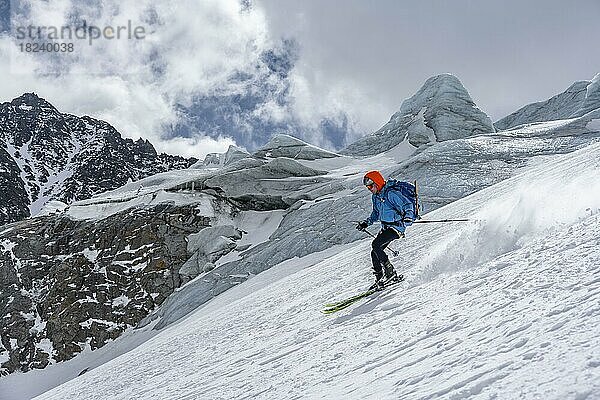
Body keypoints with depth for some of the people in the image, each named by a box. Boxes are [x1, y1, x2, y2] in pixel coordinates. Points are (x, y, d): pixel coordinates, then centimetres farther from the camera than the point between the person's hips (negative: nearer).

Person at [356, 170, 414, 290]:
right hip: (385, 227, 9)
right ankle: (379, 278, 10)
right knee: (374, 252, 2)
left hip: (395, 227, -9)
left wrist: (407, 217, -36)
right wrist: (366, 223, 16)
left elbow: (408, 205, -20)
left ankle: (390, 272, -12)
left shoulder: (390, 194, -18)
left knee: (376, 245, -20)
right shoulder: (375, 196, 10)